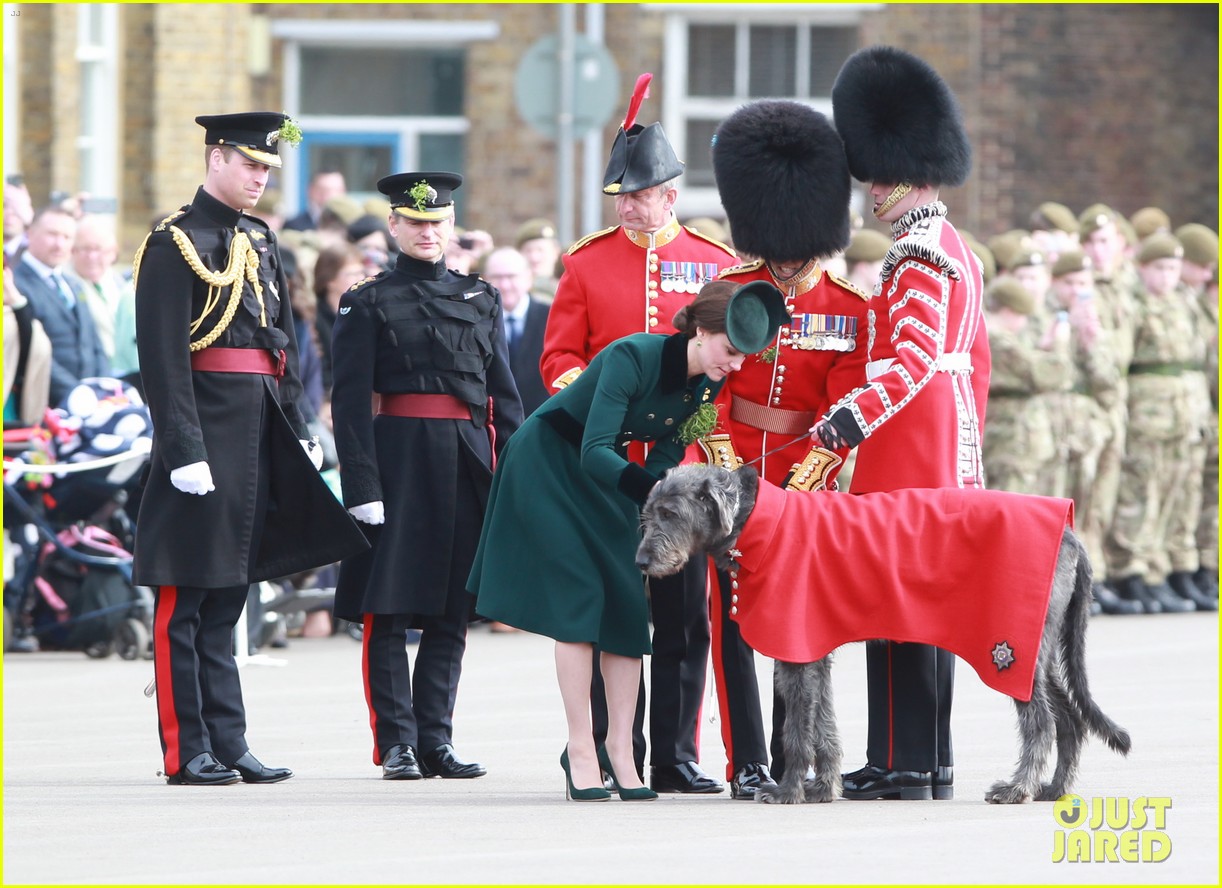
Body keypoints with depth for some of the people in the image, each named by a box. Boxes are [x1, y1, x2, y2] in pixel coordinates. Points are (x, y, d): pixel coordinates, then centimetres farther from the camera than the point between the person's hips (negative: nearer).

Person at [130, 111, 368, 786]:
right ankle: (188, 751, -1)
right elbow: (162, 357, -15)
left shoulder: (260, 241, 16)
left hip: (258, 432, 8)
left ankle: (228, 746, 14)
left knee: (226, 595, 11)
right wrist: (184, 449, -21)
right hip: (205, 434, -8)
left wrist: (297, 430, 14)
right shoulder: (176, 243, -9)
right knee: (185, 595, -3)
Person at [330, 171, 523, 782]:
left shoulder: (480, 299, 14)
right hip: (398, 462, -4)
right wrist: (362, 488, -13)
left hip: (468, 467, 4)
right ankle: (397, 745, 0)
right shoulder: (368, 304, 2)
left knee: (451, 612, 6)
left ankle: (436, 739, 11)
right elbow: (350, 403, -4)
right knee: (389, 610, -4)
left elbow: (504, 395, 14)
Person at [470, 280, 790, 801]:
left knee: (627, 606, -2)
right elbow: (595, 451, -35)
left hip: (606, 476, 7)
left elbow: (667, 453, -1)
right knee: (578, 599, -13)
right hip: (547, 465, -7)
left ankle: (619, 750, 2)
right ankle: (581, 752, -10)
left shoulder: (709, 383, -9)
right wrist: (652, 490, -47)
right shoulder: (633, 357, -31)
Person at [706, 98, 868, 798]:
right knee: (734, 617, -4)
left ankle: (794, 760, 9)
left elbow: (844, 411, -5)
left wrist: (808, 474, -17)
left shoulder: (849, 310, -1)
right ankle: (747, 764, -2)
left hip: (807, 480, 0)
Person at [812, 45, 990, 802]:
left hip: (907, 454, -10)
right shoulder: (958, 250, 17)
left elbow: (913, 357, -25)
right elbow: (975, 359, 22)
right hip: (948, 452, 10)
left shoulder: (919, 254, -14)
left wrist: (852, 417, -35)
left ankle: (904, 767, -10)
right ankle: (931, 763, 15)